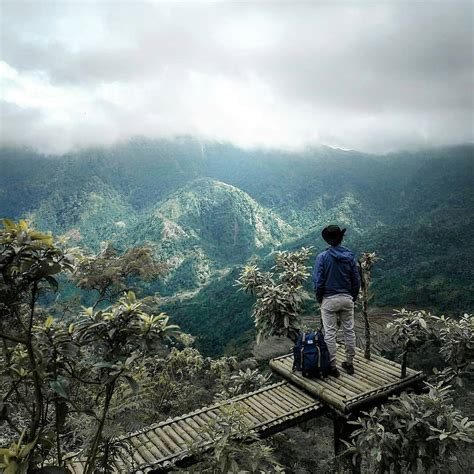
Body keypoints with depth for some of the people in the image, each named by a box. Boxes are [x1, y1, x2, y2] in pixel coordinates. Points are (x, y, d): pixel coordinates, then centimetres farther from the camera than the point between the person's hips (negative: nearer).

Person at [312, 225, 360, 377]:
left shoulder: (322, 257, -11)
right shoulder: (350, 256, -2)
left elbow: (318, 281, -11)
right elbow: (356, 280, 2)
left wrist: (319, 299, 3)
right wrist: (353, 297, 14)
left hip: (329, 300, -3)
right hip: (347, 299, 3)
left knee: (330, 334, 4)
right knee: (349, 331, 14)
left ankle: (332, 367, 10)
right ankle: (349, 364, 24)